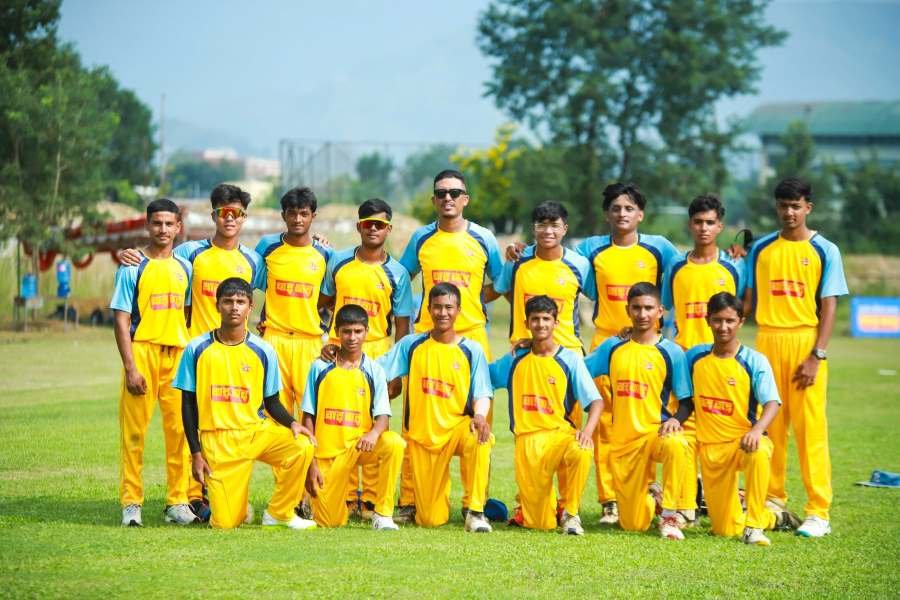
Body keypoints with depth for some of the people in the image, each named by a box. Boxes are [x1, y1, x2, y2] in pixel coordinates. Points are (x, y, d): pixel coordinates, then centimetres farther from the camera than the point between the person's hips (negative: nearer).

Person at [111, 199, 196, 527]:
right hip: (142, 351, -4)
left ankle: (178, 502, 11)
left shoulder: (185, 267, 12)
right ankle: (131, 503, 2)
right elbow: (122, 321, -4)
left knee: (180, 428, 4)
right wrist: (130, 368, -12)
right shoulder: (133, 268, -1)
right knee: (134, 429, -4)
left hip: (178, 354, 4)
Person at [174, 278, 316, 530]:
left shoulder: (263, 351, 3)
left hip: (257, 430, 2)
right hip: (217, 440, -2)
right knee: (225, 523, -11)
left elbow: (271, 402, 10)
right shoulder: (197, 349, 0)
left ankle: (278, 513, -5)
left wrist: (292, 422, -11)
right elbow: (188, 405, 3)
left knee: (302, 447, -27)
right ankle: (240, 509, 29)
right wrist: (196, 453, -2)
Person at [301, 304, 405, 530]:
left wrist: (374, 433, -31)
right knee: (329, 522, -5)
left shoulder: (374, 371, 2)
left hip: (360, 445, 0)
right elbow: (308, 418, 2)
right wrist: (311, 463, -5)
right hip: (327, 451, 0)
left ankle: (383, 515, -19)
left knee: (394, 443, -32)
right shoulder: (320, 367, 1)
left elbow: (383, 416, -6)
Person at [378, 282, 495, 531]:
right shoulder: (411, 344, 4)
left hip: (457, 426, -1)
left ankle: (474, 510, -20)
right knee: (431, 520, -4)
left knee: (479, 438, -39)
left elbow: (482, 393, -3)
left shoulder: (472, 350, 1)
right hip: (421, 435, 1)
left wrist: (480, 415, -25)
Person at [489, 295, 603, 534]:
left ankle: (571, 513, -17)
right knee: (540, 524, -7)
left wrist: (588, 430, -19)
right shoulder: (515, 360, 12)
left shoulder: (570, 359, 4)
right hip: (527, 440, 1)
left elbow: (596, 401, -1)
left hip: (561, 432, -1)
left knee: (581, 452, -40)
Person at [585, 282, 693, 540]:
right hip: (623, 440, 3)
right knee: (633, 524, 2)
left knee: (675, 444, -42)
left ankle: (669, 515, -24)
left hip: (657, 431, -3)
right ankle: (652, 497, 40)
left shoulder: (671, 352, -1)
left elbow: (687, 402, 1)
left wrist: (675, 419, -19)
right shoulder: (612, 347, 8)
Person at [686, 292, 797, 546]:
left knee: (759, 453, -43)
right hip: (710, 447, 4)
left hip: (743, 440, -3)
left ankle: (754, 525, -28)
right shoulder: (695, 356, 4)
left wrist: (757, 430, -34)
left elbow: (772, 403, -17)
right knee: (725, 529, 1)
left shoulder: (754, 361, -7)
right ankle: (773, 516, 32)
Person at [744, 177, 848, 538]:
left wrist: (817, 355, -10)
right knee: (769, 425, 5)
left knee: (810, 426, -6)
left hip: (805, 342, -3)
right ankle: (772, 500, 16)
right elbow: (748, 299, 14)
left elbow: (829, 306, -2)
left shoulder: (824, 251, 2)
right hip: (768, 341, 3)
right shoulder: (761, 249, 10)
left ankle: (818, 512, -5)